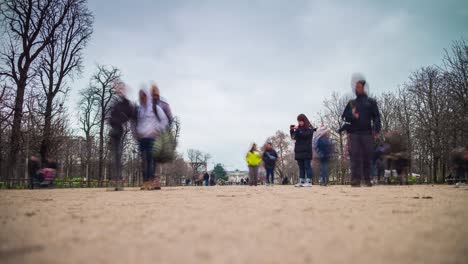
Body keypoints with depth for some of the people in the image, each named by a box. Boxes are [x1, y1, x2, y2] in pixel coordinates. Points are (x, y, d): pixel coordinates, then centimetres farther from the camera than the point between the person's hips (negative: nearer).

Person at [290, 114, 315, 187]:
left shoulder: (309, 128, 0)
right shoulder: (299, 128, 16)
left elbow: (305, 135, -16)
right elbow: (294, 137, 13)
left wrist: (297, 130, -18)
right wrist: (292, 130, -1)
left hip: (306, 151, -6)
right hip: (299, 151, 6)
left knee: (307, 166, -7)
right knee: (301, 167, 6)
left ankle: (309, 182, -8)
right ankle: (301, 181, 7)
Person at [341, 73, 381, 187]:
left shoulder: (371, 102, 13)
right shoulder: (351, 103, 18)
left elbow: (376, 117, 6)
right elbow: (344, 116, 11)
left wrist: (376, 130, -9)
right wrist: (352, 115, -10)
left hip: (367, 133, 0)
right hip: (354, 133, 1)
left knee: (367, 157, -1)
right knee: (355, 156, -7)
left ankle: (367, 179, 7)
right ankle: (355, 179, -10)